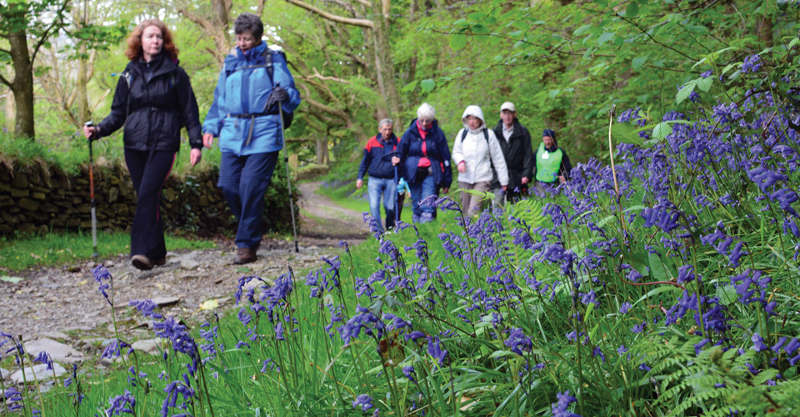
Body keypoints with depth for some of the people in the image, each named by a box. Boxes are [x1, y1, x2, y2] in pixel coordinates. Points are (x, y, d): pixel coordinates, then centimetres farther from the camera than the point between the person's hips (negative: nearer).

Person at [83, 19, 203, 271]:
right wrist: (99, 130, -4)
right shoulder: (129, 75, 12)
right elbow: (118, 113, 14)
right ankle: (157, 253, 14)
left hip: (164, 144, -4)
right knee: (146, 198, 5)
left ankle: (142, 251, -22)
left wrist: (196, 143, 0)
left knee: (148, 193, -18)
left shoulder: (175, 74, 5)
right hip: (134, 144, 4)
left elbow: (189, 111, 7)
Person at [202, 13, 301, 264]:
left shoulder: (273, 60, 7)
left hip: (263, 135, -4)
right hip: (233, 135, 4)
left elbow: (292, 95, 3)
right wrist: (211, 127, 12)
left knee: (252, 188, -11)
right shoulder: (230, 63, 18)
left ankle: (247, 245, -3)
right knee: (228, 185, -3)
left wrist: (284, 95, -20)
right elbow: (219, 99, 24)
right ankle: (254, 227, 21)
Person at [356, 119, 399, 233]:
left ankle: (390, 228, 20)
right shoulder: (372, 142, 4)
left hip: (391, 180, 0)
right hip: (375, 179, 0)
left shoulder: (397, 143, 4)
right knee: (374, 205, -11)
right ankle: (378, 230, -7)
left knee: (390, 207, 3)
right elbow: (365, 160, 10)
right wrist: (360, 177, 7)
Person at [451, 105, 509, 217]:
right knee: (465, 211, 9)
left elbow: (498, 158, 3)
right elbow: (456, 152, 15)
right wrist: (460, 161, -10)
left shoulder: (488, 134, -2)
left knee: (473, 212, -19)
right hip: (464, 178, 4)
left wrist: (503, 180, 4)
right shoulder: (462, 133, 6)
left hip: (482, 179, -4)